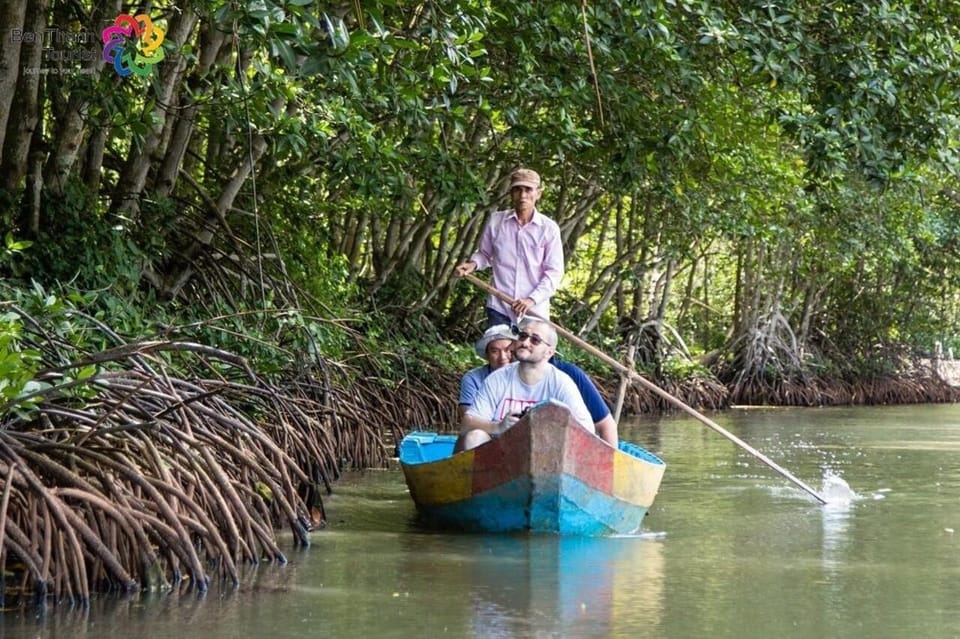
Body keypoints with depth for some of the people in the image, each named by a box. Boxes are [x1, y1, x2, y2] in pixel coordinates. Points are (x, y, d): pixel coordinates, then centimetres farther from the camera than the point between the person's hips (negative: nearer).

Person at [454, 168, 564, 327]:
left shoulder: (549, 228, -3)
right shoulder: (496, 221, 3)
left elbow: (554, 272, -3)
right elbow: (484, 254, 17)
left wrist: (532, 299, -14)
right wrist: (473, 264, -6)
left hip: (534, 312, -1)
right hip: (499, 308, 1)